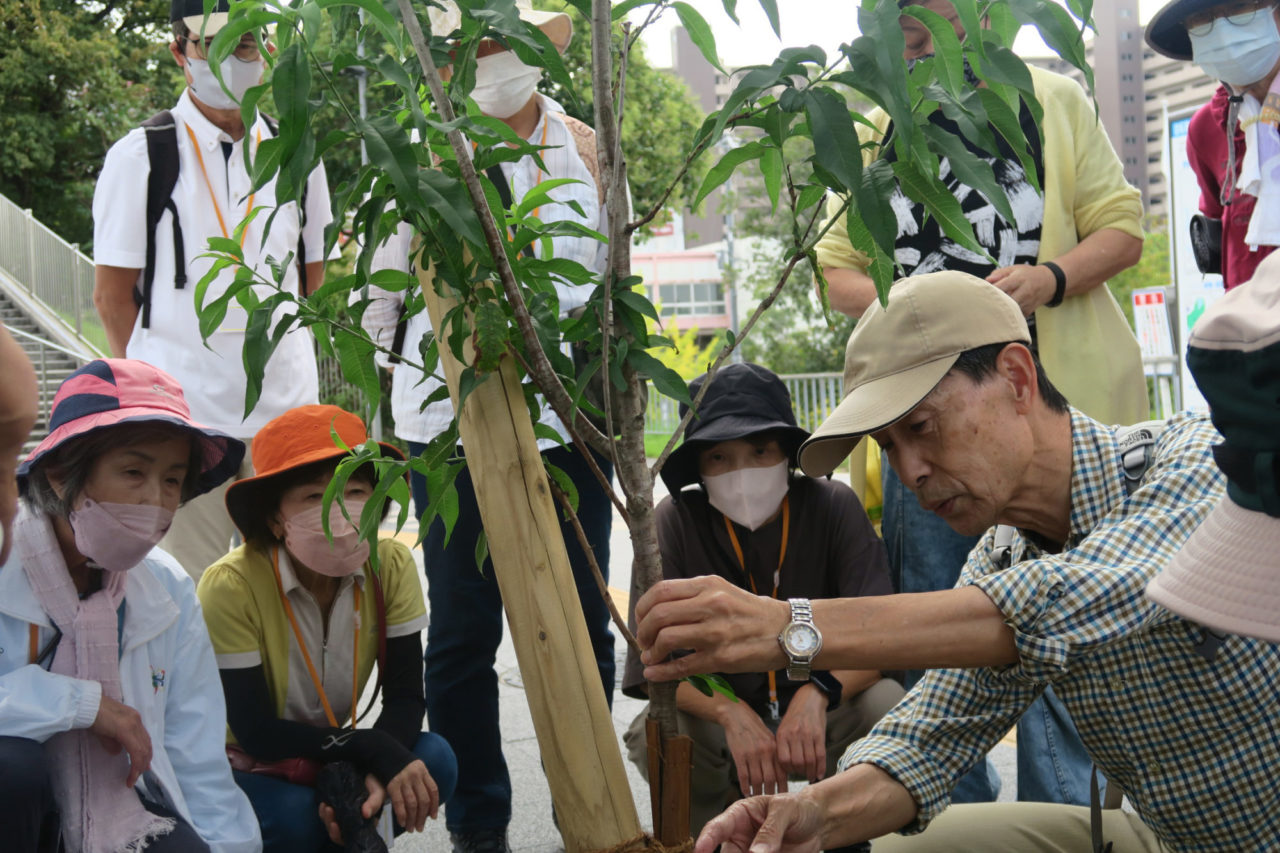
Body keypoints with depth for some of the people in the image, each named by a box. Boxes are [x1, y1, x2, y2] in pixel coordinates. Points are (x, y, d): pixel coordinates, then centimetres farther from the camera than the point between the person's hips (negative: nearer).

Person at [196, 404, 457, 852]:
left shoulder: (391, 566, -14)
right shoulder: (231, 586, -26)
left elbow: (405, 696, -14)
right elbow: (254, 732, -24)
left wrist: (377, 772, -35)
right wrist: (373, 748, -33)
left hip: (329, 759, 4)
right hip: (245, 768, -4)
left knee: (432, 761, -23)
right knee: (293, 815, -35)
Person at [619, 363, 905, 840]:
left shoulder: (833, 506, -15)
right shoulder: (674, 522, -16)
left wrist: (818, 692, -41)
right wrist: (730, 713, -39)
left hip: (818, 714, 1)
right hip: (719, 718, -1)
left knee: (887, 703, -28)